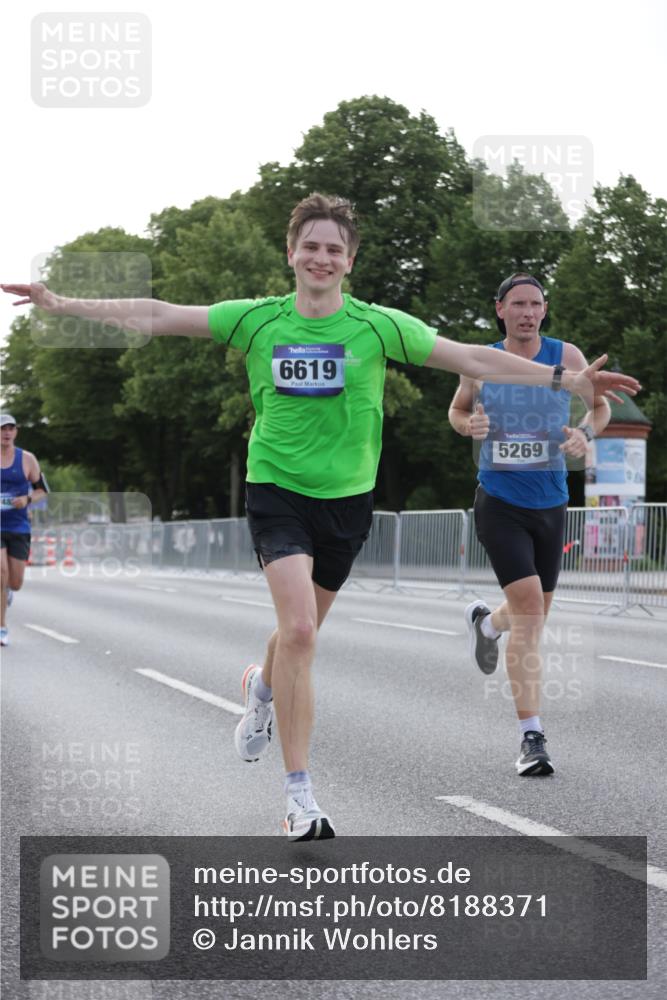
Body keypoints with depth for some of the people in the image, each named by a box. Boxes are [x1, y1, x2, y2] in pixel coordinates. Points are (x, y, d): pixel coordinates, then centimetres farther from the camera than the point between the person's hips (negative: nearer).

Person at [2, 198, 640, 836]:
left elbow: (472, 359, 0)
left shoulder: (378, 326, -3)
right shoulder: (258, 320, -3)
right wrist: (65, 305, -1)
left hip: (346, 497, 2)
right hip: (276, 490, -2)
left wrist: (566, 379, -4)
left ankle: (262, 688, 52)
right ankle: (299, 797, -12)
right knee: (298, 628, -19)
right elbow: (157, 317, 1)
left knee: (300, 634, 13)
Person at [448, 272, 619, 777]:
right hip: (499, 502, -3)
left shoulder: (566, 357, -2)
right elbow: (457, 409, 15)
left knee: (534, 613, 16)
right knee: (528, 606, -18)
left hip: (550, 503, 3)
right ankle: (532, 736, -14)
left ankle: (485, 622, 56)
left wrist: (585, 433, -12)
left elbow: (601, 405, 11)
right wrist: (469, 424, -9)